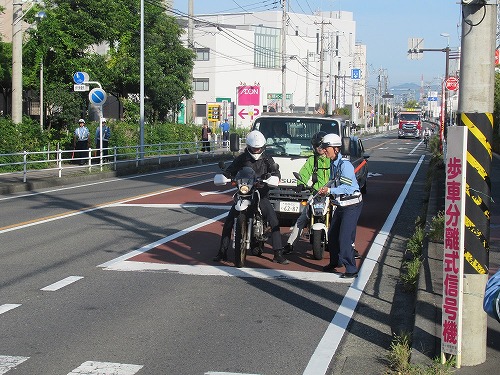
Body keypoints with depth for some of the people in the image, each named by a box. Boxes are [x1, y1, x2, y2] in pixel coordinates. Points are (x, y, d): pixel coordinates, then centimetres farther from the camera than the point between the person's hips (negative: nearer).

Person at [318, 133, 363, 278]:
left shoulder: (345, 165, -20)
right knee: (332, 235, 15)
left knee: (345, 238, -13)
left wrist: (330, 190, -30)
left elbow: (347, 187, -26)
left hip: (352, 205, -9)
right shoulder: (333, 164, 9)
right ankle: (335, 262, 33)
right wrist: (325, 189, 2)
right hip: (341, 205, 10)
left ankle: (351, 270, -6)